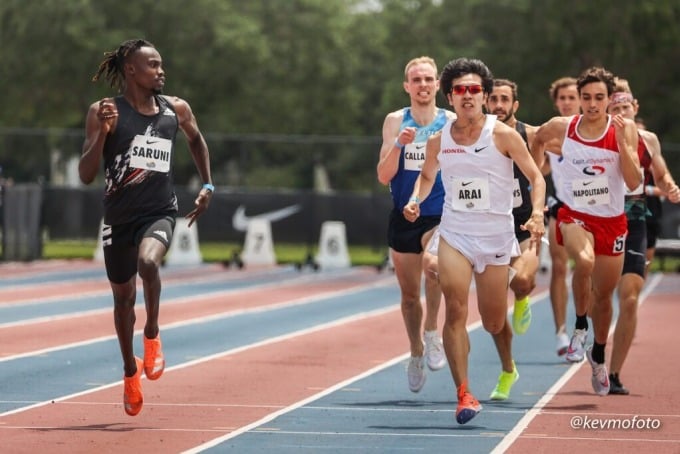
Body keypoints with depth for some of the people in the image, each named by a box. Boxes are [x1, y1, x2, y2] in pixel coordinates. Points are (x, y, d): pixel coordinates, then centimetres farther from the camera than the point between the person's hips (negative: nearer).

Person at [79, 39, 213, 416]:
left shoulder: (176, 110, 2)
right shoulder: (105, 112, -7)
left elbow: (196, 140, 25)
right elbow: (85, 176, -10)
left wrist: (207, 185, 17)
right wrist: (102, 132, -23)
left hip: (160, 212, 0)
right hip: (119, 216, 0)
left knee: (148, 261, -33)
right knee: (123, 298, 13)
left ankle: (152, 336, -10)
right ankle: (130, 372, 37)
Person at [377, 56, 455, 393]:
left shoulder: (452, 123, -1)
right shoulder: (395, 122, 2)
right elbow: (384, 177, -4)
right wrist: (399, 144, -19)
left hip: (441, 217, -2)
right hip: (404, 217, 2)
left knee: (433, 263, -33)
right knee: (409, 294, 11)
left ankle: (432, 332, -16)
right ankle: (416, 354, 32)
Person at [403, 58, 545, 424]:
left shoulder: (503, 135, -8)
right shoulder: (438, 140, 1)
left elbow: (536, 177, -2)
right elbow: (427, 175, 20)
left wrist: (537, 212, -19)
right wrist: (416, 200, 0)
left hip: (496, 237, -1)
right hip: (454, 235, 1)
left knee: (493, 323, 7)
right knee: (455, 311, -19)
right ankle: (463, 394, -17)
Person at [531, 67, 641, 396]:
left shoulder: (624, 129, -9)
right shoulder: (561, 127, -7)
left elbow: (634, 182, -16)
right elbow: (537, 138, 17)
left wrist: (622, 141, -25)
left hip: (612, 221, 1)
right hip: (575, 216, -1)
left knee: (603, 295, 12)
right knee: (584, 261, -35)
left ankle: (599, 355, 38)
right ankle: (580, 326, -13)